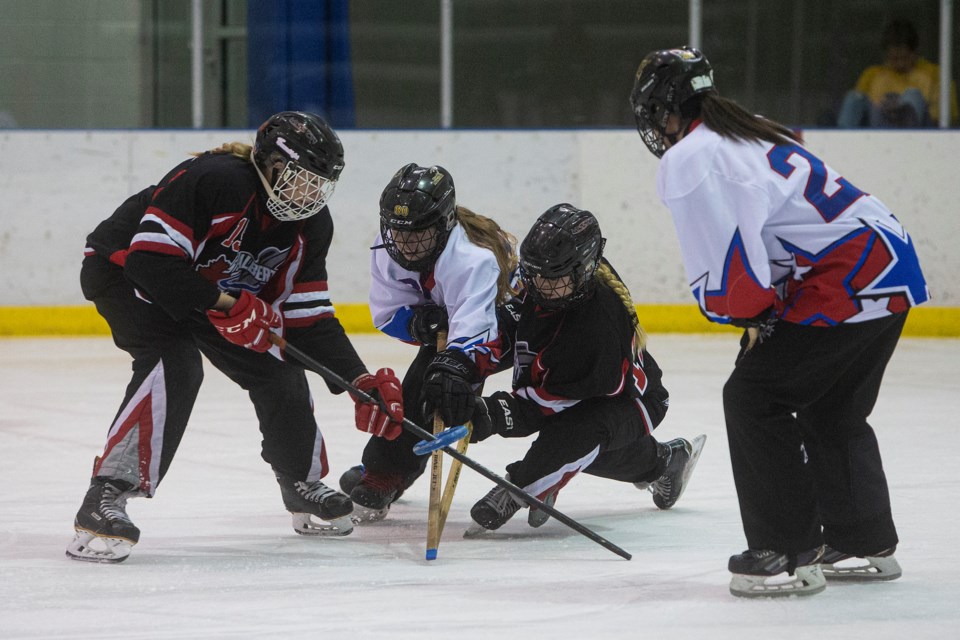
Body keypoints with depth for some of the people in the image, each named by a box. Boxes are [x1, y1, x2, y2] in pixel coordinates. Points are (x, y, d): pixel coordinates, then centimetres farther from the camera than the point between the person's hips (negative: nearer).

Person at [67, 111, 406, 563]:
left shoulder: (311, 225, -9)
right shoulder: (214, 180, -34)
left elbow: (310, 317, -6)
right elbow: (150, 258, -36)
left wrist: (360, 381, -16)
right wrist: (226, 305, -37)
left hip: (217, 290, 8)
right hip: (124, 270, -8)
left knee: (277, 371, 2)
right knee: (175, 367, -31)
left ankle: (304, 485, 26)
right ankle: (104, 500, -33)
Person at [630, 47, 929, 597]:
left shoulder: (687, 160, -8)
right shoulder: (756, 133, 22)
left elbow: (726, 272, -13)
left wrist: (748, 313, 6)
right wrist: (762, 309, 23)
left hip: (845, 282, -9)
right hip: (894, 266, 10)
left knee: (755, 398, -1)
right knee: (830, 411, 23)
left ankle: (787, 553, -1)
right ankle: (865, 545, 31)